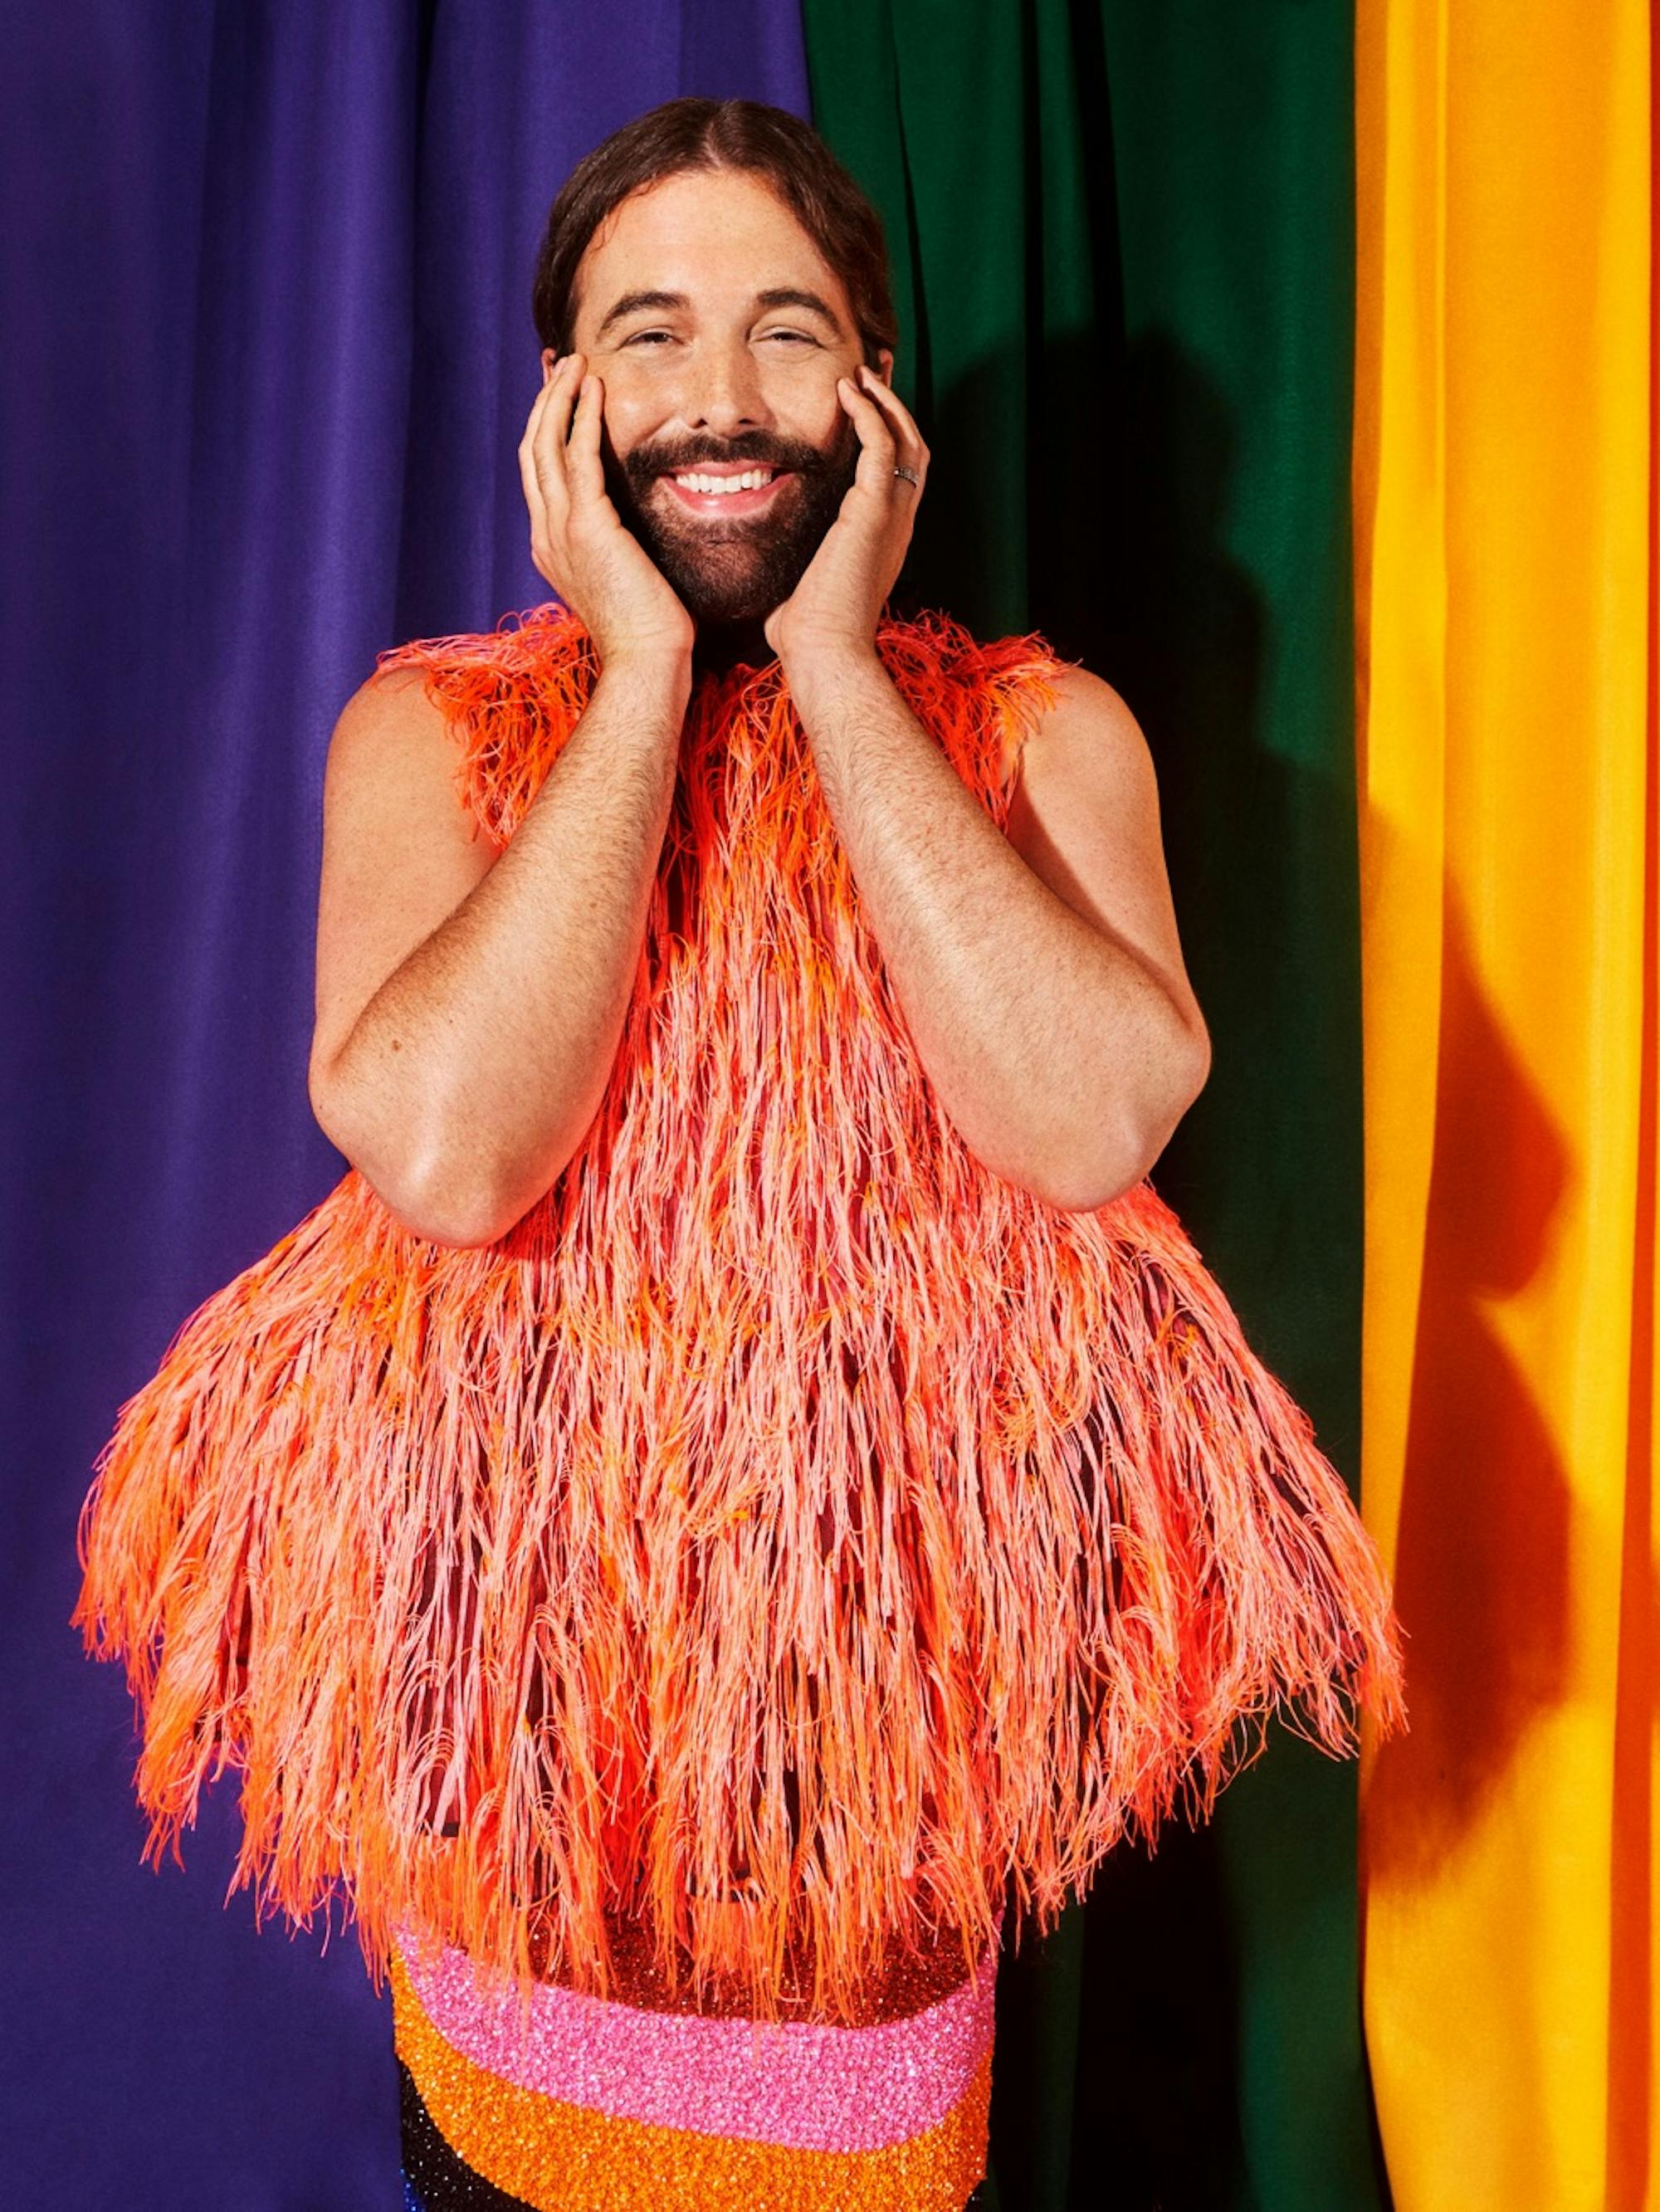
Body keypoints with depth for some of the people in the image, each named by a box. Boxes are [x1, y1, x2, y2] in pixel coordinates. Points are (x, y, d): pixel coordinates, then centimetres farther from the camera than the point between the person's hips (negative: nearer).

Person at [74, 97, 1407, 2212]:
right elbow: (441, 1155, -23)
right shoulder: (433, 727, -5)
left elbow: (1093, 1125, -24)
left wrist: (832, 662, -19)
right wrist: (647, 667, -19)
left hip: (896, 1644, 0)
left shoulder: (1035, 726, -5)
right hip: (516, 1622, 1)